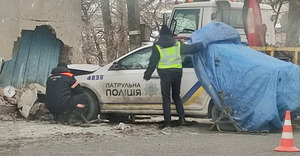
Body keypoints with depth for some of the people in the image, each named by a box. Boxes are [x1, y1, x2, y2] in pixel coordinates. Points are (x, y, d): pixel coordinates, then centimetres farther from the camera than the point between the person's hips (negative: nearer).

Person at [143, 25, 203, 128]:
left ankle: (167, 122, -4)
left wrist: (147, 75, 7)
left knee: (166, 99, 1)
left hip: (165, 74, -3)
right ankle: (182, 119, 4)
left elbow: (152, 63, -1)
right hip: (177, 72, 3)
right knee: (176, 97, 16)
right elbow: (191, 49, 12)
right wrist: (202, 44, 29)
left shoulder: (157, 47, -1)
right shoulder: (178, 45, 6)